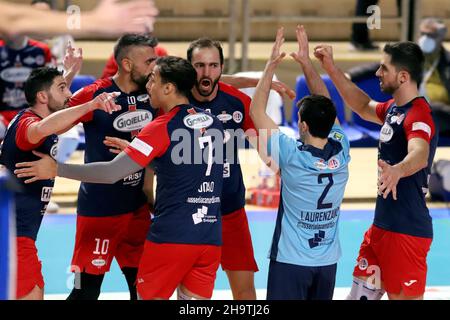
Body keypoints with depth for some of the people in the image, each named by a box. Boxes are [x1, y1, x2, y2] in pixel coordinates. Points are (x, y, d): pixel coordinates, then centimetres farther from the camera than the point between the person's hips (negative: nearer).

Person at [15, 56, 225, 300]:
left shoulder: (163, 127, -9)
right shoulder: (214, 123, 10)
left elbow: (112, 173, -13)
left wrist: (56, 169, -7)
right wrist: (133, 152, 25)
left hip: (171, 236, -5)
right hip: (210, 238, 5)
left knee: (149, 296, 8)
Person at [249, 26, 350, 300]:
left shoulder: (292, 155, -17)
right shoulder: (341, 152, -6)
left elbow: (256, 111, -7)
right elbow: (325, 106, 9)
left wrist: (271, 65, -3)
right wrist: (306, 63, 9)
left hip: (290, 261, -5)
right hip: (328, 261, 5)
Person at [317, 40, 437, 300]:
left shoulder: (418, 115, -20)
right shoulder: (393, 108, 10)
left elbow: (419, 154, -40)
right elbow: (364, 107, 30)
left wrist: (396, 171, -62)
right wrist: (332, 69, 22)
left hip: (406, 231, -10)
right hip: (383, 225, 10)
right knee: (361, 293, 16)